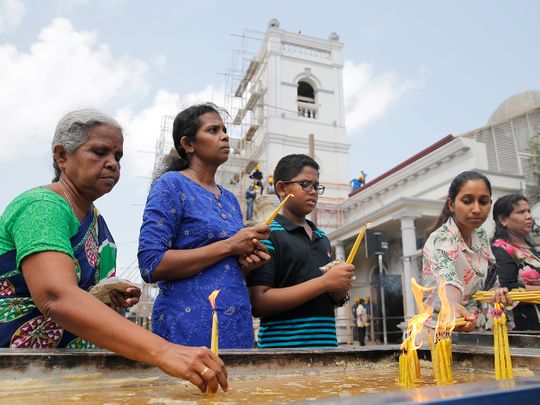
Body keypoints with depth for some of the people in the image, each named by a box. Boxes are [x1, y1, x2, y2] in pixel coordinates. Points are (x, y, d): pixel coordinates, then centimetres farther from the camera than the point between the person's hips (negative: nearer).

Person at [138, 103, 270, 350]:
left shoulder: (230, 199, 14)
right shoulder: (171, 184, -6)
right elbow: (151, 265, -16)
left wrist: (249, 261, -1)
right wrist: (229, 246, -17)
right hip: (190, 329, -6)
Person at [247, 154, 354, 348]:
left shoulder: (323, 238, 13)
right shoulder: (268, 235, -9)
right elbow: (258, 304, -18)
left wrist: (340, 292, 0)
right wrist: (324, 282, -20)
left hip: (326, 340, 7)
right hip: (283, 345, -6)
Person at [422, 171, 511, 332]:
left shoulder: (481, 235, 1)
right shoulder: (439, 240, -21)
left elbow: (488, 278, 11)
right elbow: (447, 282, -39)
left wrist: (496, 292, -11)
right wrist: (453, 308, -60)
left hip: (473, 326, 5)